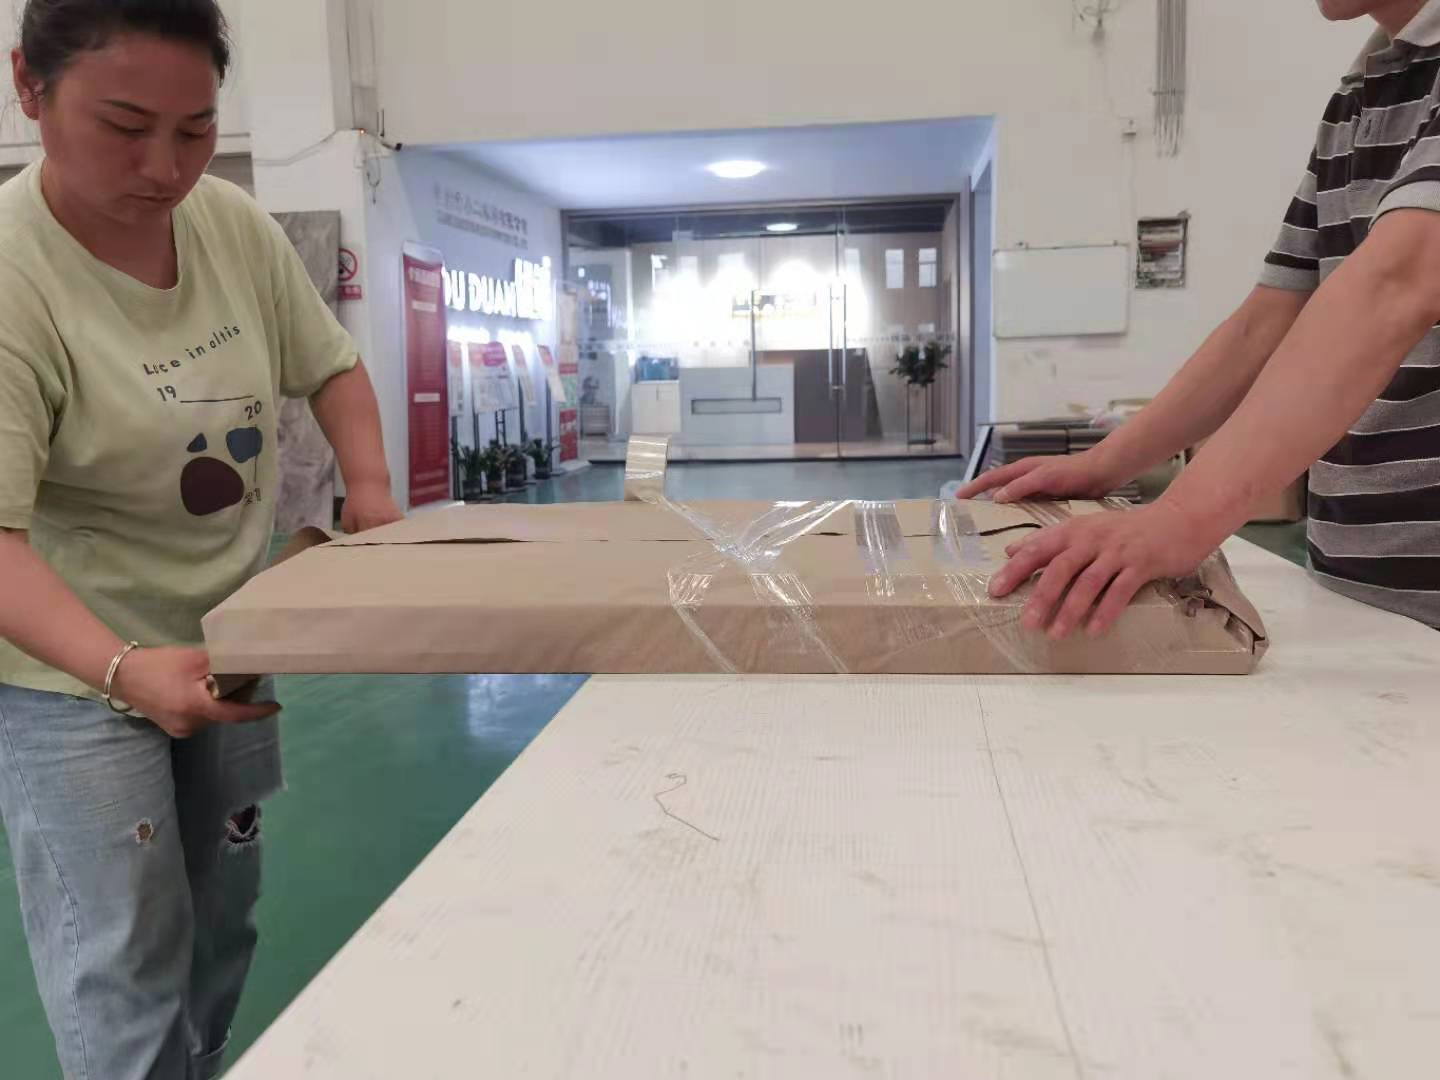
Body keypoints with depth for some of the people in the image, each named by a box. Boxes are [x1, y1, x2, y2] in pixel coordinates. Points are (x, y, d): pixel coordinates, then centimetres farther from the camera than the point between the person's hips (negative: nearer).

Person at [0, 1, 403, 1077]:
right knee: (126, 973, -2)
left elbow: (331, 365, 8)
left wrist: (370, 491, -6)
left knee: (222, 930, 19)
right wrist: (126, 668, -43)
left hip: (231, 643, 6)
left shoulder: (236, 225, -6)